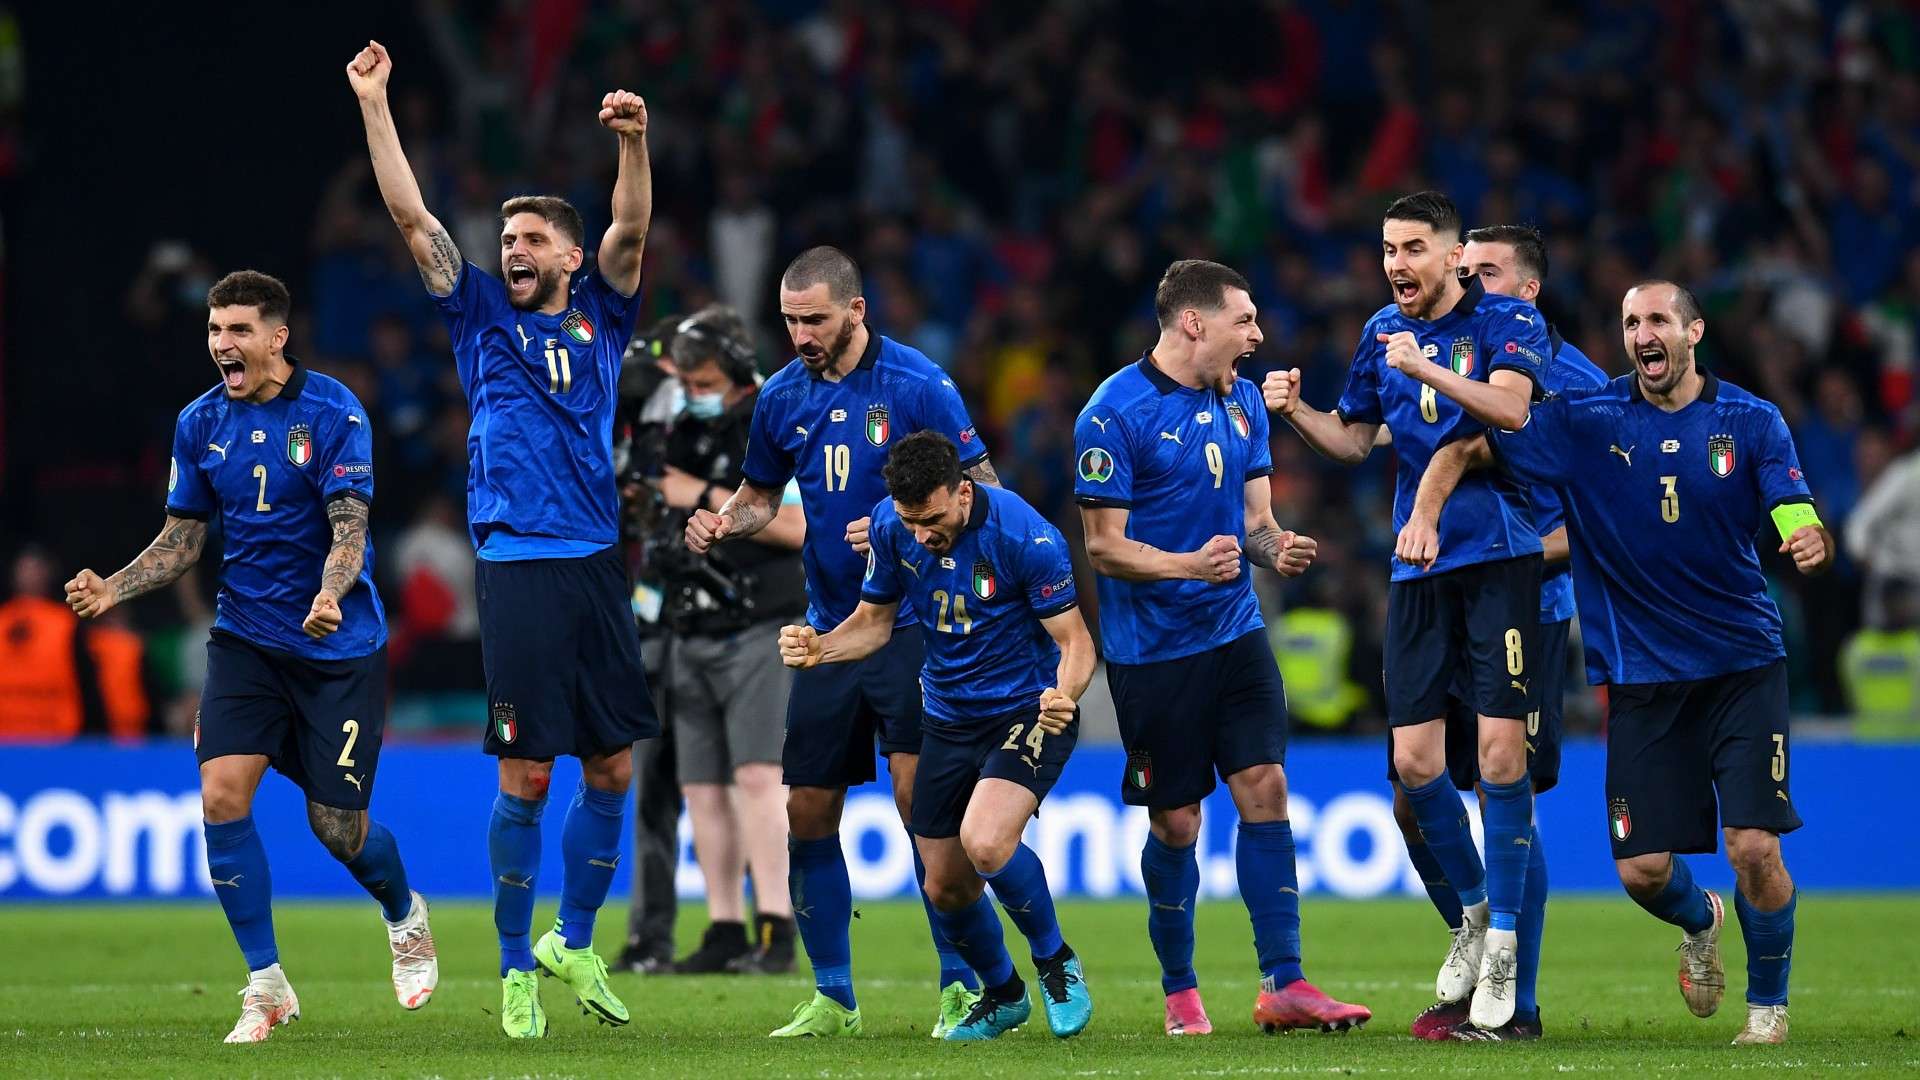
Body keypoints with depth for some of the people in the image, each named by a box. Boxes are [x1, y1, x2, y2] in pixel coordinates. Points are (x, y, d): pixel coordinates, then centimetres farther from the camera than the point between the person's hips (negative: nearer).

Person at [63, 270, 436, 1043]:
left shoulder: (332, 411, -11)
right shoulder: (200, 423, 3)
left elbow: (349, 526, -17)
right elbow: (181, 541, 9)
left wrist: (330, 594, -38)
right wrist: (112, 589, -9)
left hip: (338, 647, -4)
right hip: (246, 638, 4)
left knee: (338, 827, -1)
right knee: (222, 795, -14)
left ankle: (405, 917, 34)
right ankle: (266, 986, -3)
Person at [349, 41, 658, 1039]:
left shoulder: (600, 318, 12)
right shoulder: (481, 314, 8)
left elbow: (630, 233, -3)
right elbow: (412, 218, 2)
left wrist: (632, 142, -20)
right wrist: (373, 104, -3)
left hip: (596, 565, 3)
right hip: (516, 569, -3)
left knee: (612, 770, 6)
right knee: (525, 778, -4)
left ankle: (575, 943, 23)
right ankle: (517, 972, 4)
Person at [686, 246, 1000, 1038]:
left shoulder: (917, 385, -9)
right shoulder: (782, 397, 6)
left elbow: (981, 491, -7)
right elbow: (761, 492, 20)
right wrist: (723, 522, -1)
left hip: (912, 623, -5)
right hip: (830, 629, 5)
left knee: (918, 793, -14)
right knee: (808, 811, 4)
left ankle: (961, 986, -5)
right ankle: (832, 997, 15)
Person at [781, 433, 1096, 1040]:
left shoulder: (1024, 535, -24)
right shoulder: (890, 524, -8)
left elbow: (1075, 640, -18)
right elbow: (875, 620, 6)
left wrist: (1064, 696, -39)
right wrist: (821, 648, -15)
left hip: (1029, 712, -6)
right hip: (948, 718, 6)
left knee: (985, 841, -29)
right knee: (945, 887, 7)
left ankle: (1055, 962, -3)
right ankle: (1002, 997, 35)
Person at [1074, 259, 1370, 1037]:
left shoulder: (1242, 401, 8)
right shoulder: (1116, 412, -13)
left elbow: (1255, 518, 13)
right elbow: (1104, 546, -12)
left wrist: (1274, 548, -10)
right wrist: (1190, 564, -28)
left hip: (1235, 632, 5)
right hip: (1152, 646, -5)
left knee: (1264, 787, -5)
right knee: (1175, 822, 2)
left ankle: (1283, 985, -3)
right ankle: (1180, 991, 19)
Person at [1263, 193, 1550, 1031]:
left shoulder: (1506, 320, -3)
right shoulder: (1382, 333, 12)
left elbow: (1509, 407, -20)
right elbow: (1353, 440, 20)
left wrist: (1426, 369, -28)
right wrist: (1295, 412, 2)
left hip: (1499, 555, -5)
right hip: (1417, 567, 5)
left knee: (1501, 751, -10)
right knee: (1413, 760, 0)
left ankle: (1503, 944, 0)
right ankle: (1474, 908, 23)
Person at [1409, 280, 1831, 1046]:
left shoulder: (1753, 422, -3)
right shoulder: (1585, 420, -2)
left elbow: (1796, 523, -10)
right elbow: (1466, 449, 2)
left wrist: (1811, 543, -34)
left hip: (1741, 663, -1)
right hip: (1642, 677, 1)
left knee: (1754, 847, -13)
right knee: (1643, 869, -3)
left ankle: (1768, 1003, 12)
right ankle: (1699, 924, 35)